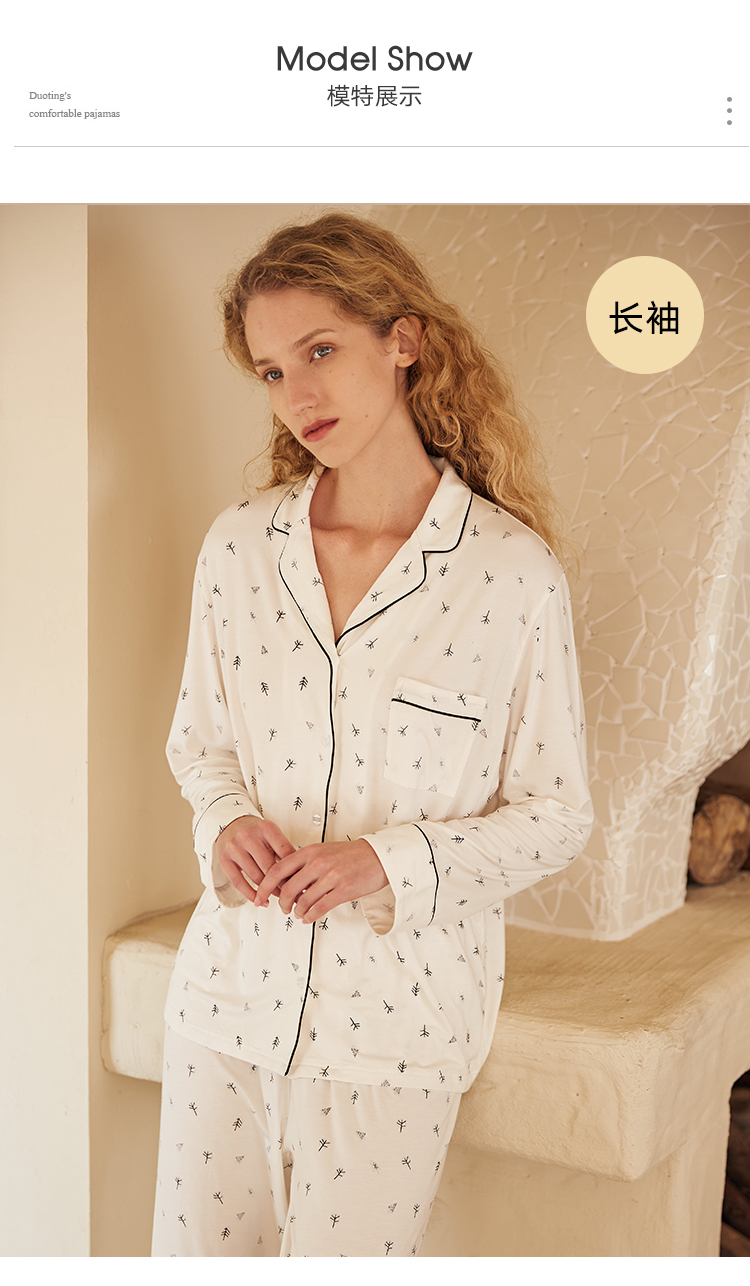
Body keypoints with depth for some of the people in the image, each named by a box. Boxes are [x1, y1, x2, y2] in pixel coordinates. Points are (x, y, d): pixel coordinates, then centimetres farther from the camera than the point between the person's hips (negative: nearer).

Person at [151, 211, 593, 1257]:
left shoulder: (515, 573, -13)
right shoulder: (238, 546, -2)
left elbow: (556, 814, -6)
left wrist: (389, 861, -19)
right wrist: (227, 823, -10)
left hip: (398, 1006, -3)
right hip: (232, 981, 4)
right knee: (192, 1248, 17)